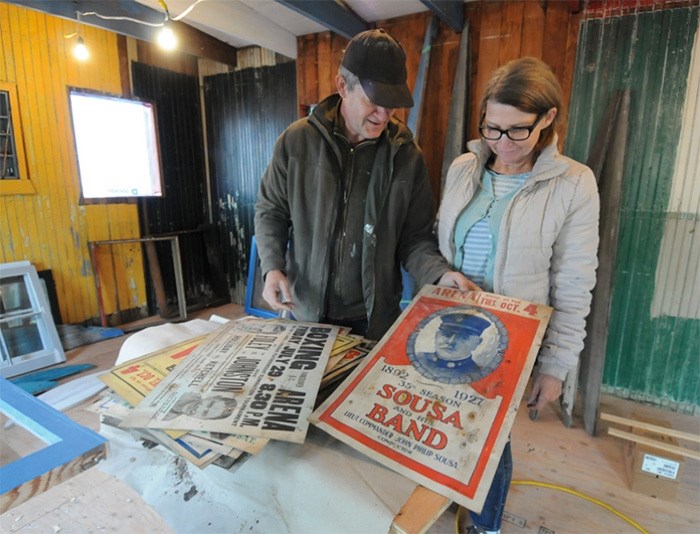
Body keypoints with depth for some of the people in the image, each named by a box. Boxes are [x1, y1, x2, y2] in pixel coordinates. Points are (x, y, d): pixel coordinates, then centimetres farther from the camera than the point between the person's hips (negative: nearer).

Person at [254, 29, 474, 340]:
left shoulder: (406, 155, -5)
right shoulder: (297, 141, -6)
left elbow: (415, 237, -2)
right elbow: (270, 210, 3)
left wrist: (440, 274, -20)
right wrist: (273, 267, -11)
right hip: (306, 312, 0)